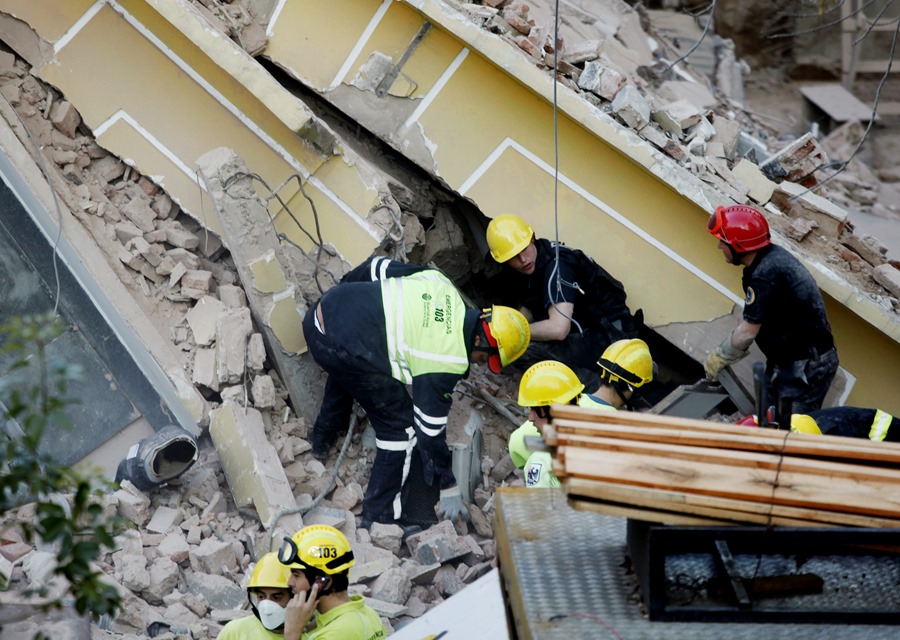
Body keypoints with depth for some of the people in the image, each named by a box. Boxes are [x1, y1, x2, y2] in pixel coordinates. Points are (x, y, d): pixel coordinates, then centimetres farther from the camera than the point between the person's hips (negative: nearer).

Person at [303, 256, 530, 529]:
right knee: (400, 426, 4)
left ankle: (323, 437, 60)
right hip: (344, 349, -9)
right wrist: (448, 490, 7)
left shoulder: (439, 283, 8)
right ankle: (380, 517, 11)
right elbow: (430, 430, -4)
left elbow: (379, 267, 18)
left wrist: (344, 285, 38)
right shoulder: (449, 362, -10)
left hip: (322, 311, 9)